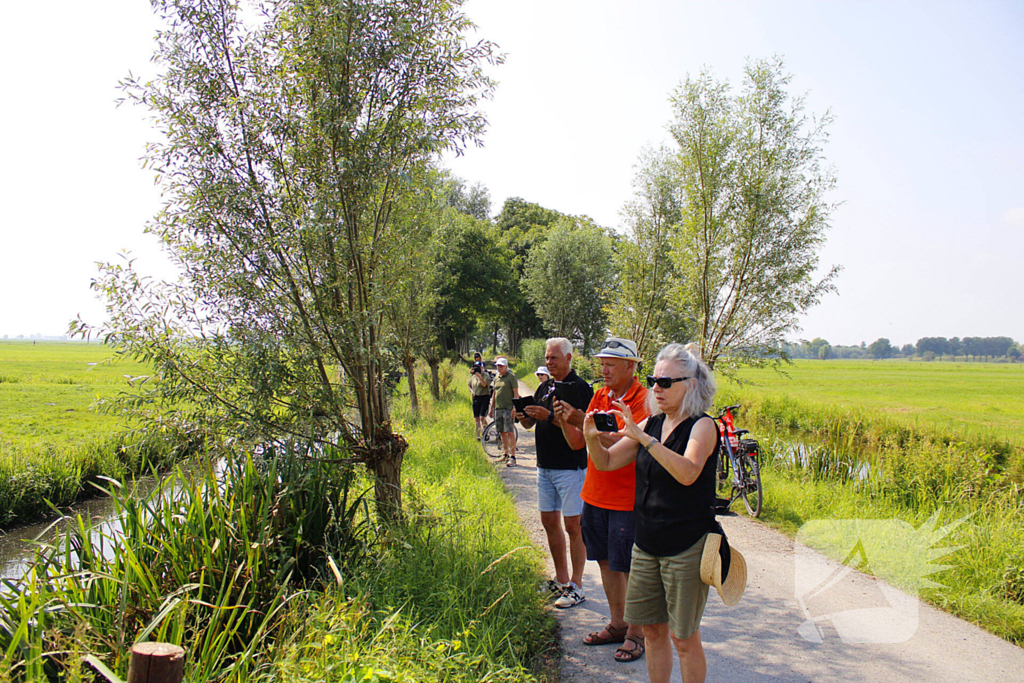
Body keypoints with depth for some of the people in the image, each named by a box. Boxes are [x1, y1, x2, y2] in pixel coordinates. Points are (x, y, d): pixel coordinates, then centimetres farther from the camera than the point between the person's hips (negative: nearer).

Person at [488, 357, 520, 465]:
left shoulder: (512, 377, -4)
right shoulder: (496, 378, 16)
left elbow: (516, 393, -8)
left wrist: (514, 408, -16)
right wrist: (491, 408, 20)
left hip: (508, 408, -7)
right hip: (498, 408, 7)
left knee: (510, 432, -9)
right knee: (502, 432, 11)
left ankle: (512, 457, -9)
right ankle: (505, 454, 21)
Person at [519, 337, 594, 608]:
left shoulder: (580, 387, -10)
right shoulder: (544, 388, 13)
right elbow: (529, 423, 16)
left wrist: (550, 417, -27)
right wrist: (523, 415, -5)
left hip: (571, 467, -8)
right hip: (545, 466, 8)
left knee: (573, 526, -2)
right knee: (549, 522, 12)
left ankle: (576, 587, 7)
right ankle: (561, 579, 24)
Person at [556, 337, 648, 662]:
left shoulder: (643, 400, -13)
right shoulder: (599, 396, 8)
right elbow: (578, 442, 7)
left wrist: (585, 423, -27)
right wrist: (566, 421, -12)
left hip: (627, 499, -7)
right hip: (595, 495, 7)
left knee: (631, 568, 3)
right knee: (606, 562, 15)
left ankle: (636, 633, 17)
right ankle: (617, 625, 30)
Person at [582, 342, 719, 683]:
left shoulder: (702, 426, -11)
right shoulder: (650, 424, 7)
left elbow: (687, 472, -29)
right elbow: (606, 462, 9)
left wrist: (643, 438, -34)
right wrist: (592, 438, -12)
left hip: (686, 548, -6)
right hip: (646, 544, 6)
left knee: (684, 638, 5)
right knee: (653, 631, 14)